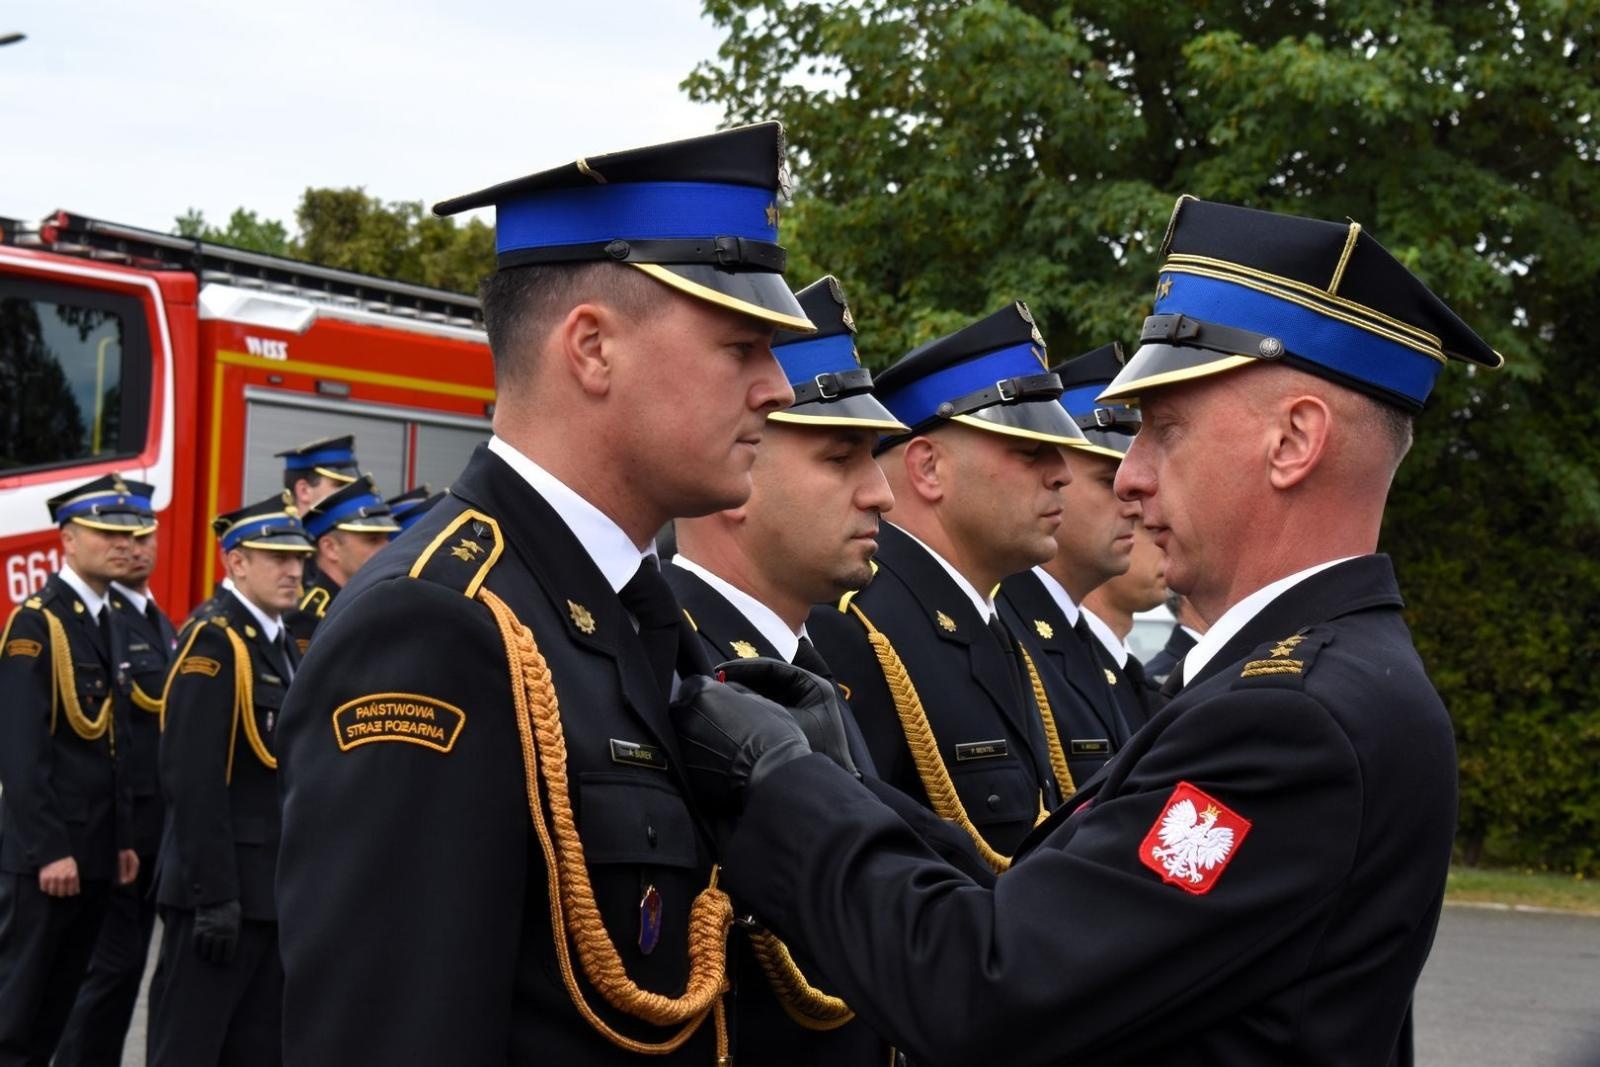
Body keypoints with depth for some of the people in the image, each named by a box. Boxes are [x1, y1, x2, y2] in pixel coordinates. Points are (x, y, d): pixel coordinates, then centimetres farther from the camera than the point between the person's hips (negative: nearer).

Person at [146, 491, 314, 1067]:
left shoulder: (282, 642, 14)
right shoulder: (212, 639, -14)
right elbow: (193, 782, -22)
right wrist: (213, 896, -23)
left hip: (272, 888, 9)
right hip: (223, 891, -9)